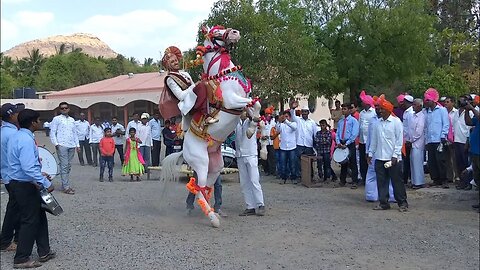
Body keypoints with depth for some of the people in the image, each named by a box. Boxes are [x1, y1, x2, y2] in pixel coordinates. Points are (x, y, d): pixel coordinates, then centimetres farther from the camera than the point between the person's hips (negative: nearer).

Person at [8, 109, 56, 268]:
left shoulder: (19, 136, 10)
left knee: (39, 216, 17)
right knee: (30, 221, 1)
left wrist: (40, 175, 19)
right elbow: (29, 168, -30)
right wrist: (46, 183, -26)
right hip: (25, 186, -10)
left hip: (20, 183, 10)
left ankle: (44, 252, 26)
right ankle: (21, 259, 12)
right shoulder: (26, 140, -22)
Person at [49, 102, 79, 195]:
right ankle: (66, 187, -8)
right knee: (64, 166, -8)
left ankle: (65, 185, 18)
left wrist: (77, 145, 14)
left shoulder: (72, 120, 19)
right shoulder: (57, 119, 3)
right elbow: (52, 133, -1)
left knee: (68, 166, 9)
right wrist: (56, 143, -12)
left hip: (71, 146, 6)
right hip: (62, 146, -6)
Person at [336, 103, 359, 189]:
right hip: (341, 143, 5)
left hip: (350, 144, -5)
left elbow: (354, 134, -10)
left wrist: (346, 144, -15)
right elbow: (337, 133, 13)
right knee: (343, 162, 12)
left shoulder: (353, 120, -3)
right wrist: (338, 142, -5)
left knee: (352, 163, -2)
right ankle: (342, 180, 20)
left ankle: (354, 182, 3)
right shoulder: (340, 121, 14)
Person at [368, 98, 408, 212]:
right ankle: (383, 203, 16)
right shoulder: (378, 123, 10)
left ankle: (402, 203, 13)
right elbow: (374, 139, 15)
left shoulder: (396, 121, -5)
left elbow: (399, 140, -7)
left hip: (393, 158, -5)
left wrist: (395, 156, -13)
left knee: (397, 181, 2)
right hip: (379, 157, 5)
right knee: (381, 181, 7)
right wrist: (370, 153, 11)